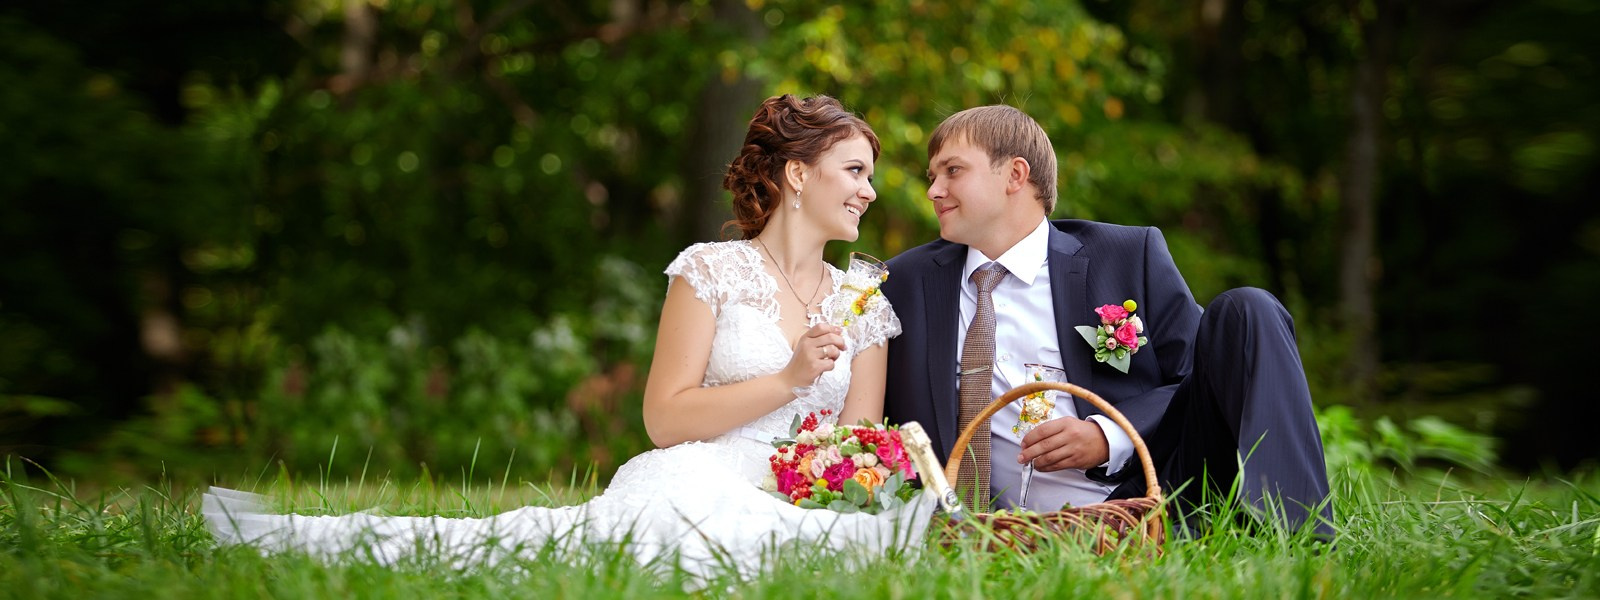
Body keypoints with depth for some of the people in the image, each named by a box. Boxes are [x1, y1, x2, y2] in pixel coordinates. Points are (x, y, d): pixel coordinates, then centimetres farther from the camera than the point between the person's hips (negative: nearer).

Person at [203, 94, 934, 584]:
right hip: (698, 478, -3)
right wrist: (788, 381, -6)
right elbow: (665, 419, 1)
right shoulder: (711, 272, 9)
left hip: (807, 505, 3)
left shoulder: (864, 306, 20)